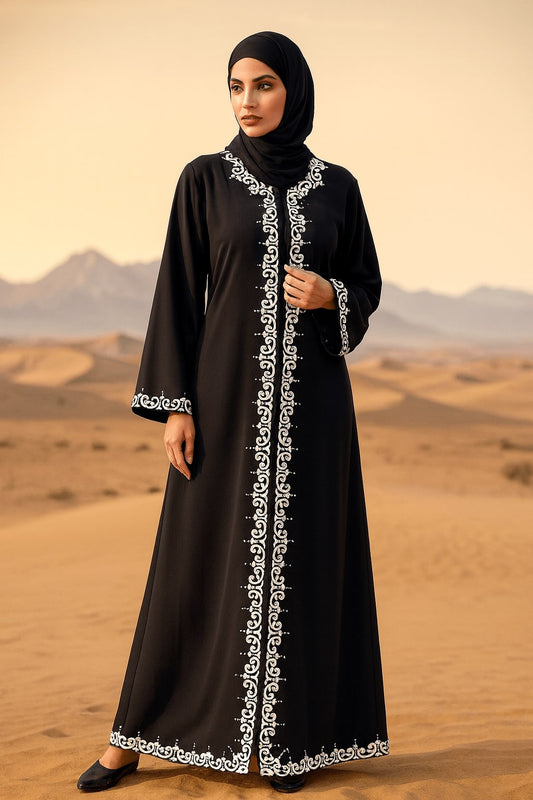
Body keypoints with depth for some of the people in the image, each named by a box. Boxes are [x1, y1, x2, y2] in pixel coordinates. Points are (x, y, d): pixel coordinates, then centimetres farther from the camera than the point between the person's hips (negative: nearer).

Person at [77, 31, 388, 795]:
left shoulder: (337, 185, 7)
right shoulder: (204, 179, 2)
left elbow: (367, 287, 11)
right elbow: (179, 294, 0)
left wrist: (328, 296, -13)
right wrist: (174, 404, -9)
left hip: (310, 391, 1)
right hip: (230, 388, -1)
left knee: (303, 551, 2)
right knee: (203, 555, 0)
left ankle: (291, 731, 17)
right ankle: (135, 736, 12)